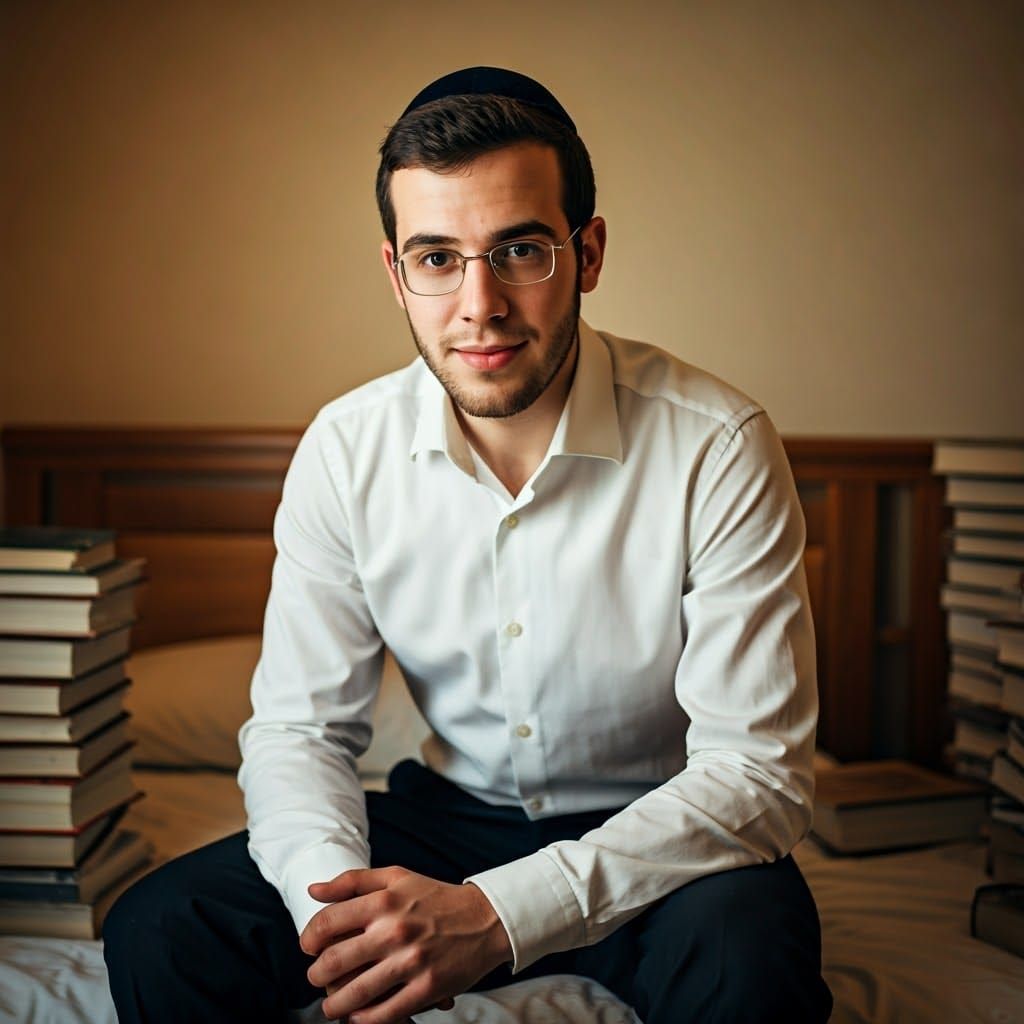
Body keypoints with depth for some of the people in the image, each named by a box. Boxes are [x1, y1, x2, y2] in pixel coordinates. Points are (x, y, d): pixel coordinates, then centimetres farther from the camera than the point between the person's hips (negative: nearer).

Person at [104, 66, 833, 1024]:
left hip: (656, 837, -2)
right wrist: (337, 890, -26)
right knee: (160, 934, -17)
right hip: (450, 817, 3)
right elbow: (297, 727, -3)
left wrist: (499, 916, -32)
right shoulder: (346, 450, -8)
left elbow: (758, 769, -20)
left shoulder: (718, 446, -19)